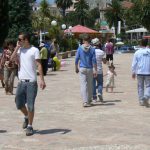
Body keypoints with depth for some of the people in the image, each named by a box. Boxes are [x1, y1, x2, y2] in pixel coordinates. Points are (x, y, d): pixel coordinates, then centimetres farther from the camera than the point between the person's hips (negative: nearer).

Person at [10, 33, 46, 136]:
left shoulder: (34, 50, -4)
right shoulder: (20, 50, 12)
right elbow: (12, 58, -1)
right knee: (19, 104, 9)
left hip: (31, 82, -5)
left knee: (30, 105, -2)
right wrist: (17, 47, -3)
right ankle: (27, 117, 37)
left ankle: (30, 126, 10)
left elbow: (39, 65, -9)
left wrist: (42, 80, -15)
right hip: (21, 82, 5)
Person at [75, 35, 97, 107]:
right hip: (90, 69, 1)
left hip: (82, 69, 0)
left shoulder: (80, 48, -2)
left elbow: (76, 59, 0)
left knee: (83, 85, -2)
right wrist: (95, 70, -6)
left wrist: (76, 68, 12)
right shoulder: (92, 49, -3)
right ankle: (89, 101, 24)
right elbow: (94, 60, -7)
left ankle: (85, 101, -12)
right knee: (90, 85, 13)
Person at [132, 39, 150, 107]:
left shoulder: (137, 53, -2)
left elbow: (134, 63, 1)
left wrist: (133, 72, 10)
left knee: (140, 86, 11)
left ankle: (141, 101, 13)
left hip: (139, 72, 1)